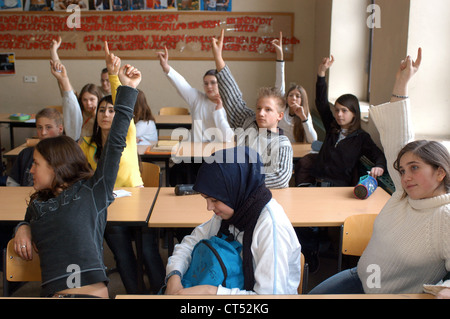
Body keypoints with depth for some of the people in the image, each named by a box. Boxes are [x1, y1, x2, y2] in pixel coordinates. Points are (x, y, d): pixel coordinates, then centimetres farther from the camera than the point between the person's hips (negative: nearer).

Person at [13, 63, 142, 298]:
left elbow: (115, 144, 3)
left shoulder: (92, 192, 6)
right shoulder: (37, 205, 21)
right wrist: (23, 227, 19)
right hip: (52, 292, 5)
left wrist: (128, 90, 4)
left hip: (92, 293, -4)